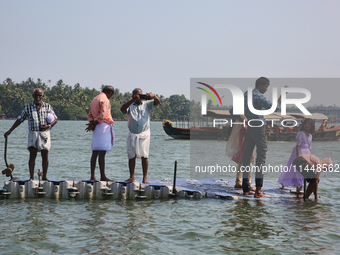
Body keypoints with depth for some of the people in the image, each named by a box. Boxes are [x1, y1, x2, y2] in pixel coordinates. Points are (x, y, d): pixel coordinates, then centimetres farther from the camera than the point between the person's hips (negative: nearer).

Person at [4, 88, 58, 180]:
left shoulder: (47, 106, 5)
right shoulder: (28, 107, 5)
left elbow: (55, 119, 7)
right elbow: (20, 119, 10)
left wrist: (49, 125, -13)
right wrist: (10, 131, 7)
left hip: (44, 134, 0)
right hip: (33, 133, 0)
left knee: (45, 156, -1)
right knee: (32, 155, -8)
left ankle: (44, 177, 6)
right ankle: (31, 177, -5)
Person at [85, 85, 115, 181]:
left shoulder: (95, 99, 20)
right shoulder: (104, 100, -9)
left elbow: (90, 115, 17)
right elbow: (102, 115, -17)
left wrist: (92, 123, 1)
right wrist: (94, 124, -8)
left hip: (97, 127, 9)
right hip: (104, 126, -9)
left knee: (95, 153, 6)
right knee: (102, 153, -9)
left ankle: (92, 176, 5)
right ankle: (102, 176, -9)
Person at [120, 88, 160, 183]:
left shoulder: (147, 104, 9)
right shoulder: (130, 106, 8)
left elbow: (157, 102, -5)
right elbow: (122, 109, -13)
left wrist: (153, 96, -28)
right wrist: (132, 100, -24)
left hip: (144, 134, -1)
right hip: (132, 134, 1)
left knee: (144, 156, -3)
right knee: (131, 156, 1)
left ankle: (145, 178, -1)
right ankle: (132, 177, 8)